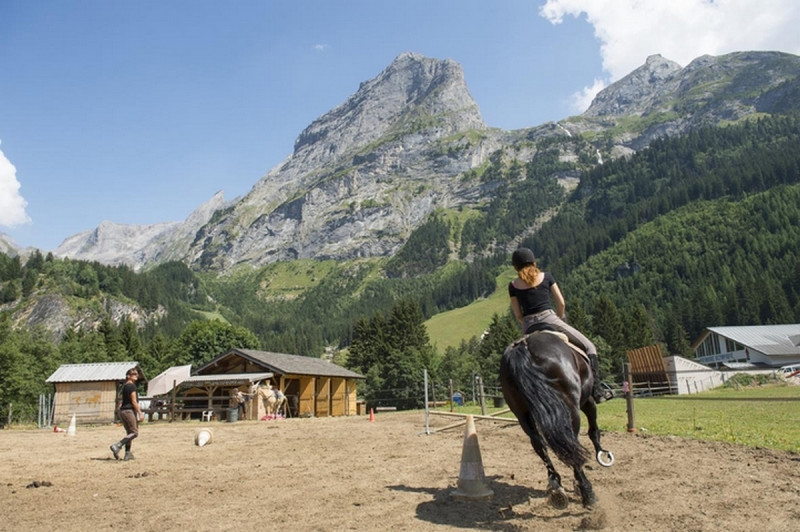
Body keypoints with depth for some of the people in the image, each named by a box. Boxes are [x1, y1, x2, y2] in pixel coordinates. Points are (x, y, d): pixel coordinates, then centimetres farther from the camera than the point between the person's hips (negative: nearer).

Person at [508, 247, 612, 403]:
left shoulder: (513, 286, 8)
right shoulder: (546, 277, 7)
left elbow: (518, 316, 8)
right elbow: (561, 303, 7)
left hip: (528, 328, 2)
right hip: (550, 319, -2)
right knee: (589, 347, 8)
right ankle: (597, 391, -3)